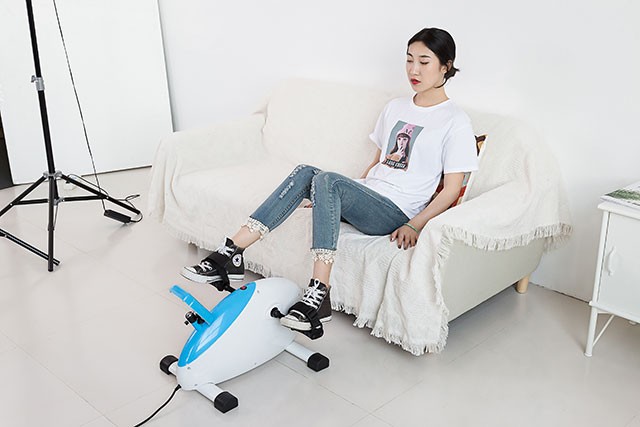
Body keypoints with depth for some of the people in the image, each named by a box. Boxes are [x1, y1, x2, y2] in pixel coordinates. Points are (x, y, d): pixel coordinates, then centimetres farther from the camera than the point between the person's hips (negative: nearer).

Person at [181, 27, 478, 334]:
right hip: (366, 199, 6)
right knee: (305, 172, -21)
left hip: (395, 213, -6)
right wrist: (350, 196, 12)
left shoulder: (455, 122, -3)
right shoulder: (395, 107, 18)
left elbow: (452, 190, -6)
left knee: (328, 180, -32)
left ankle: (318, 294, -38)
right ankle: (231, 253, -26)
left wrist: (414, 226, -17)